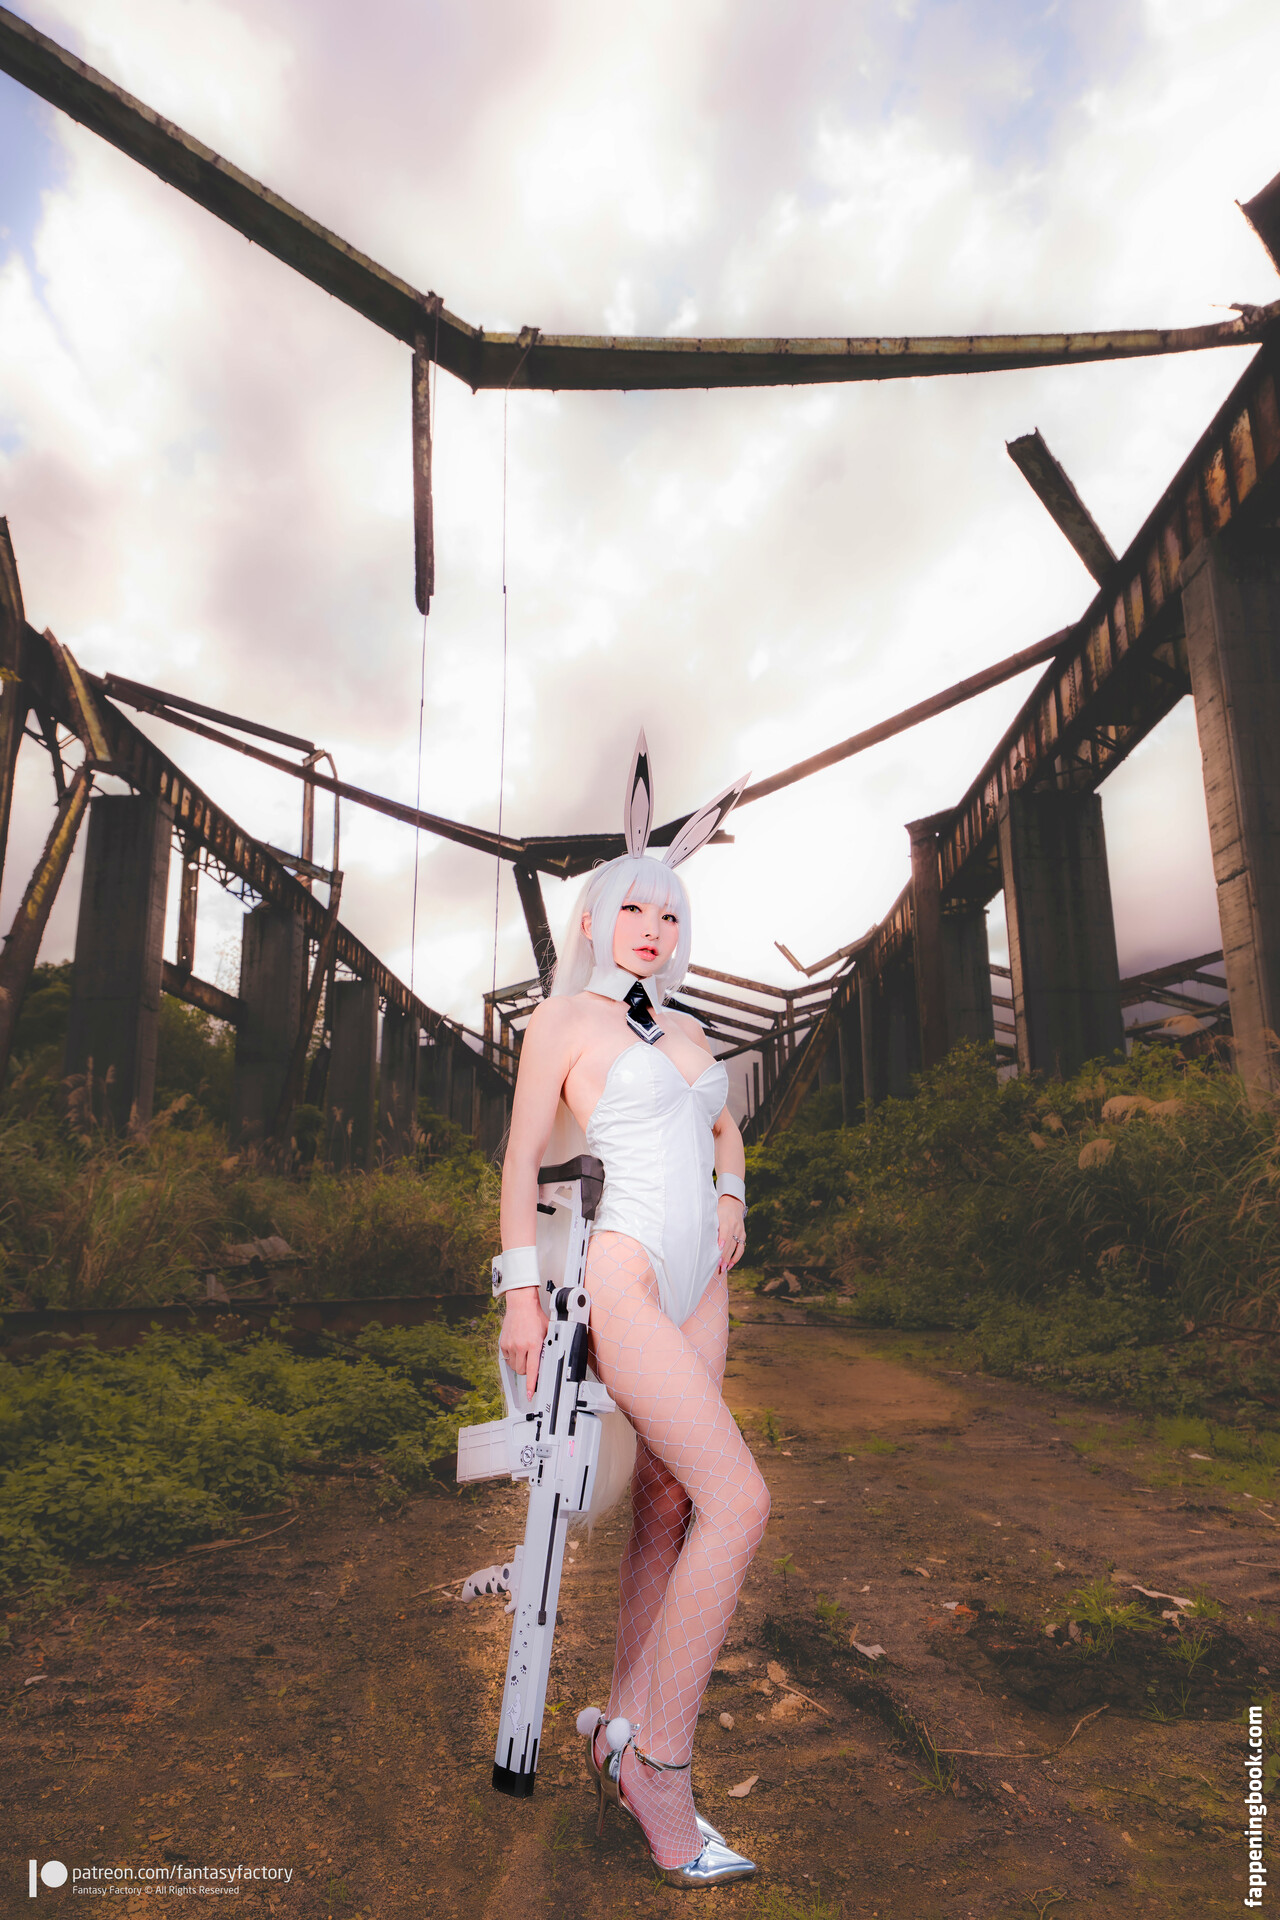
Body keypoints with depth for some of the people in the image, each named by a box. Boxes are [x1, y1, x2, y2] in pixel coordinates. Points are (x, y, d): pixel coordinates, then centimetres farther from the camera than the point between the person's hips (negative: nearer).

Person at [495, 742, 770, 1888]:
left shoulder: (683, 1029, 16)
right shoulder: (565, 1020, -3)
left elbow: (725, 1127, 30)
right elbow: (522, 1157, -5)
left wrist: (732, 1198, 10)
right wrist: (522, 1293, -10)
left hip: (698, 1282, 7)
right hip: (621, 1276, -7)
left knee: (668, 1505, 9)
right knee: (739, 1499, -14)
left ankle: (622, 1728, 24)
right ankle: (661, 1762, -1)